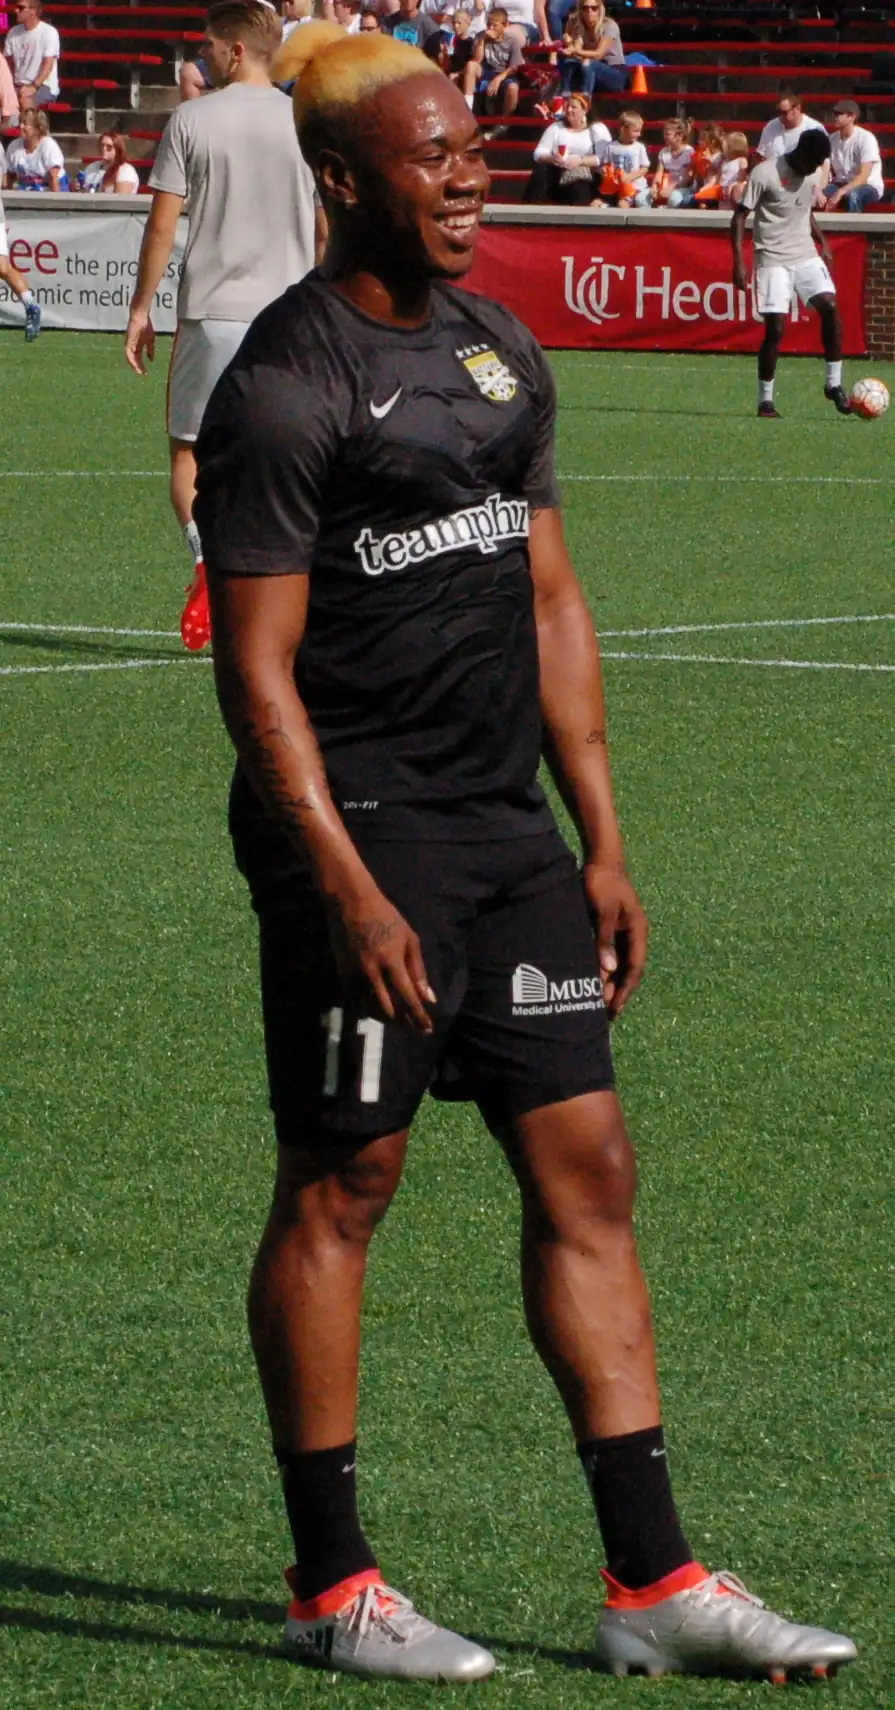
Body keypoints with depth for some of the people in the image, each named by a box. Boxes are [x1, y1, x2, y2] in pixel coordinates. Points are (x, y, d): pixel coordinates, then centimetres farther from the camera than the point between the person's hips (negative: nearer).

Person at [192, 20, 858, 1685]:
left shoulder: (502, 355, 13)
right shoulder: (286, 389, -11)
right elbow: (258, 670, -14)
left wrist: (601, 840, 14)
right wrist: (346, 890, -20)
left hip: (506, 826, 8)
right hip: (360, 832, -8)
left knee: (585, 1167, 5)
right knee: (341, 1181, 0)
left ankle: (651, 1580, 8)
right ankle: (331, 1586, 10)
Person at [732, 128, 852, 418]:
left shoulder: (812, 175, 8)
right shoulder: (764, 173, -12)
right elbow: (739, 216, -9)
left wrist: (823, 243, 12)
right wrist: (739, 261, -16)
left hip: (806, 256, 5)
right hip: (773, 260, -5)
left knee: (829, 306, -13)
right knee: (775, 328, -9)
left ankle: (834, 384, -4)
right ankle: (765, 400, 3)